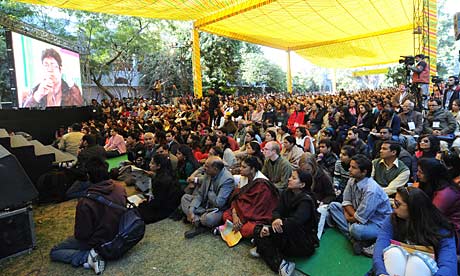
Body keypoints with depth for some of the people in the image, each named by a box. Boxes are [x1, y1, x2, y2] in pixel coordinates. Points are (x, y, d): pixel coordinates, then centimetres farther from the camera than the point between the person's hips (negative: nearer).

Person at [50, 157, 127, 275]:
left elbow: (81, 235, -20)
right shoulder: (121, 189, -18)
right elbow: (123, 212, 1)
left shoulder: (85, 203, -32)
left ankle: (87, 256, -7)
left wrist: (77, 234, 4)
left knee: (54, 253, 13)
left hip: (99, 242, -6)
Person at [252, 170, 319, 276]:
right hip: (287, 237, 7)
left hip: (304, 243, -7)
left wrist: (269, 229, -30)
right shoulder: (286, 193, 4)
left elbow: (295, 221, -30)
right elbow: (277, 210, -3)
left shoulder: (306, 200, -18)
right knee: (258, 229, -14)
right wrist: (276, 219, -29)